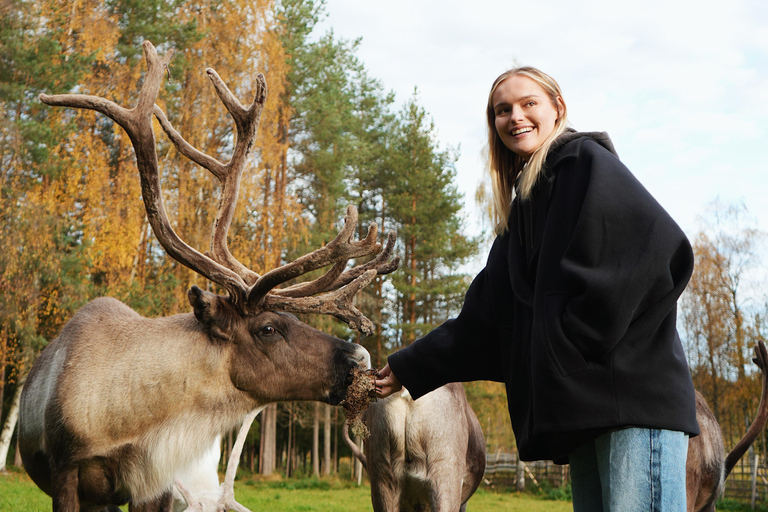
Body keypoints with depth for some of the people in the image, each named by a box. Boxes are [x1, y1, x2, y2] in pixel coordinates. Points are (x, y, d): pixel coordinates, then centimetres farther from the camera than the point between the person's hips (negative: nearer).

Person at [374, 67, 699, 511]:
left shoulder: (587, 162, -1)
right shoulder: (523, 208, 23)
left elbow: (663, 246, -16)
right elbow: (483, 317, 25)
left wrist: (586, 337, -14)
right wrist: (410, 369, 23)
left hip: (631, 394, -8)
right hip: (582, 407, 8)